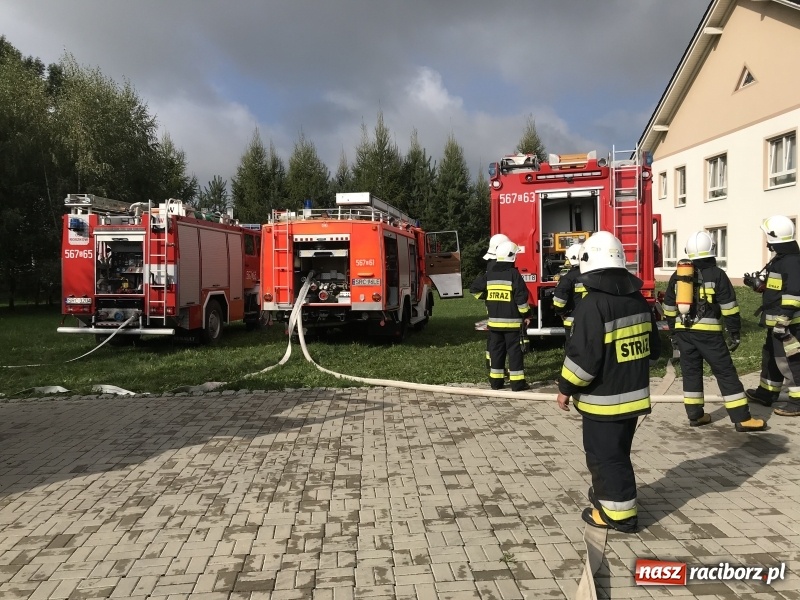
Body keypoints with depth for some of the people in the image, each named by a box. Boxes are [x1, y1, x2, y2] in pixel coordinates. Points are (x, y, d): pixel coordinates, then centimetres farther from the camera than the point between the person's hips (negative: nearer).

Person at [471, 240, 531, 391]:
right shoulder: (513, 273, -10)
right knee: (514, 350, 0)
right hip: (511, 321, -5)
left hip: (494, 320, 5)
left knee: (496, 349, 11)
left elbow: (475, 288, 12)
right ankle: (517, 382, 1)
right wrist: (526, 314, -4)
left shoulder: (489, 273, 7)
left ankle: (496, 380, 15)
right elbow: (521, 297, -13)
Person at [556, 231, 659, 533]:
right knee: (616, 452, 22)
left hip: (604, 398, -8)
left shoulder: (592, 305, -21)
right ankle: (607, 494, 38)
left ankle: (619, 513, 14)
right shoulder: (638, 300, 4)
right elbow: (653, 348, 12)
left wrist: (566, 388, -10)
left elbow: (583, 356, -23)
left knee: (605, 455, 5)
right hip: (634, 393, 8)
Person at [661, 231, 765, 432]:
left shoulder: (677, 276, 10)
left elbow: (669, 307, 14)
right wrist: (735, 333, 0)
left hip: (683, 331, 4)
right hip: (708, 332, -4)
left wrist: (673, 331, 21)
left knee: (691, 372, 12)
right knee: (726, 372, 1)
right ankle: (742, 418, 3)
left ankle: (695, 415, 15)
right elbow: (729, 307, -6)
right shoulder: (717, 274, -4)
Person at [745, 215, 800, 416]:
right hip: (777, 322, 11)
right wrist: (758, 284, 21)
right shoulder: (781, 259, 15)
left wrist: (783, 321, -27)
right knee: (771, 356, 19)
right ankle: (766, 393, 31)